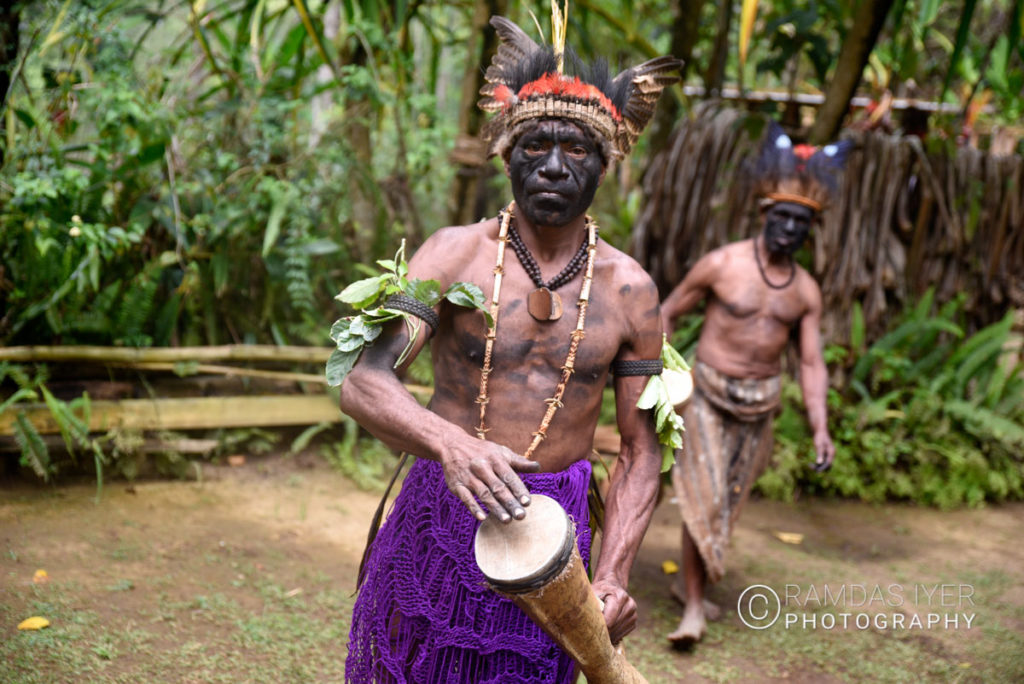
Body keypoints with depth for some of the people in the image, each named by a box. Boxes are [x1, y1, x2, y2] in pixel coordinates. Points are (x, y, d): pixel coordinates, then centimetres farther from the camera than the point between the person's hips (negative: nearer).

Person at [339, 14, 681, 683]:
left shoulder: (629, 290, -2)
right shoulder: (456, 254, -7)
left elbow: (641, 449, 1)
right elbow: (363, 380, -20)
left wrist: (614, 575, -13)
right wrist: (450, 444, -39)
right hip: (439, 514, 0)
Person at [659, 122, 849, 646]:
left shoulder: (805, 290, 2)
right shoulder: (721, 264, -10)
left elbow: (811, 362, 3)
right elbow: (666, 312, -1)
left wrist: (819, 426, -8)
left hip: (760, 404, 5)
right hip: (709, 394, -5)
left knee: (729, 502, 14)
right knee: (703, 497, -11)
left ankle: (689, 582, 33)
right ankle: (693, 607, -2)